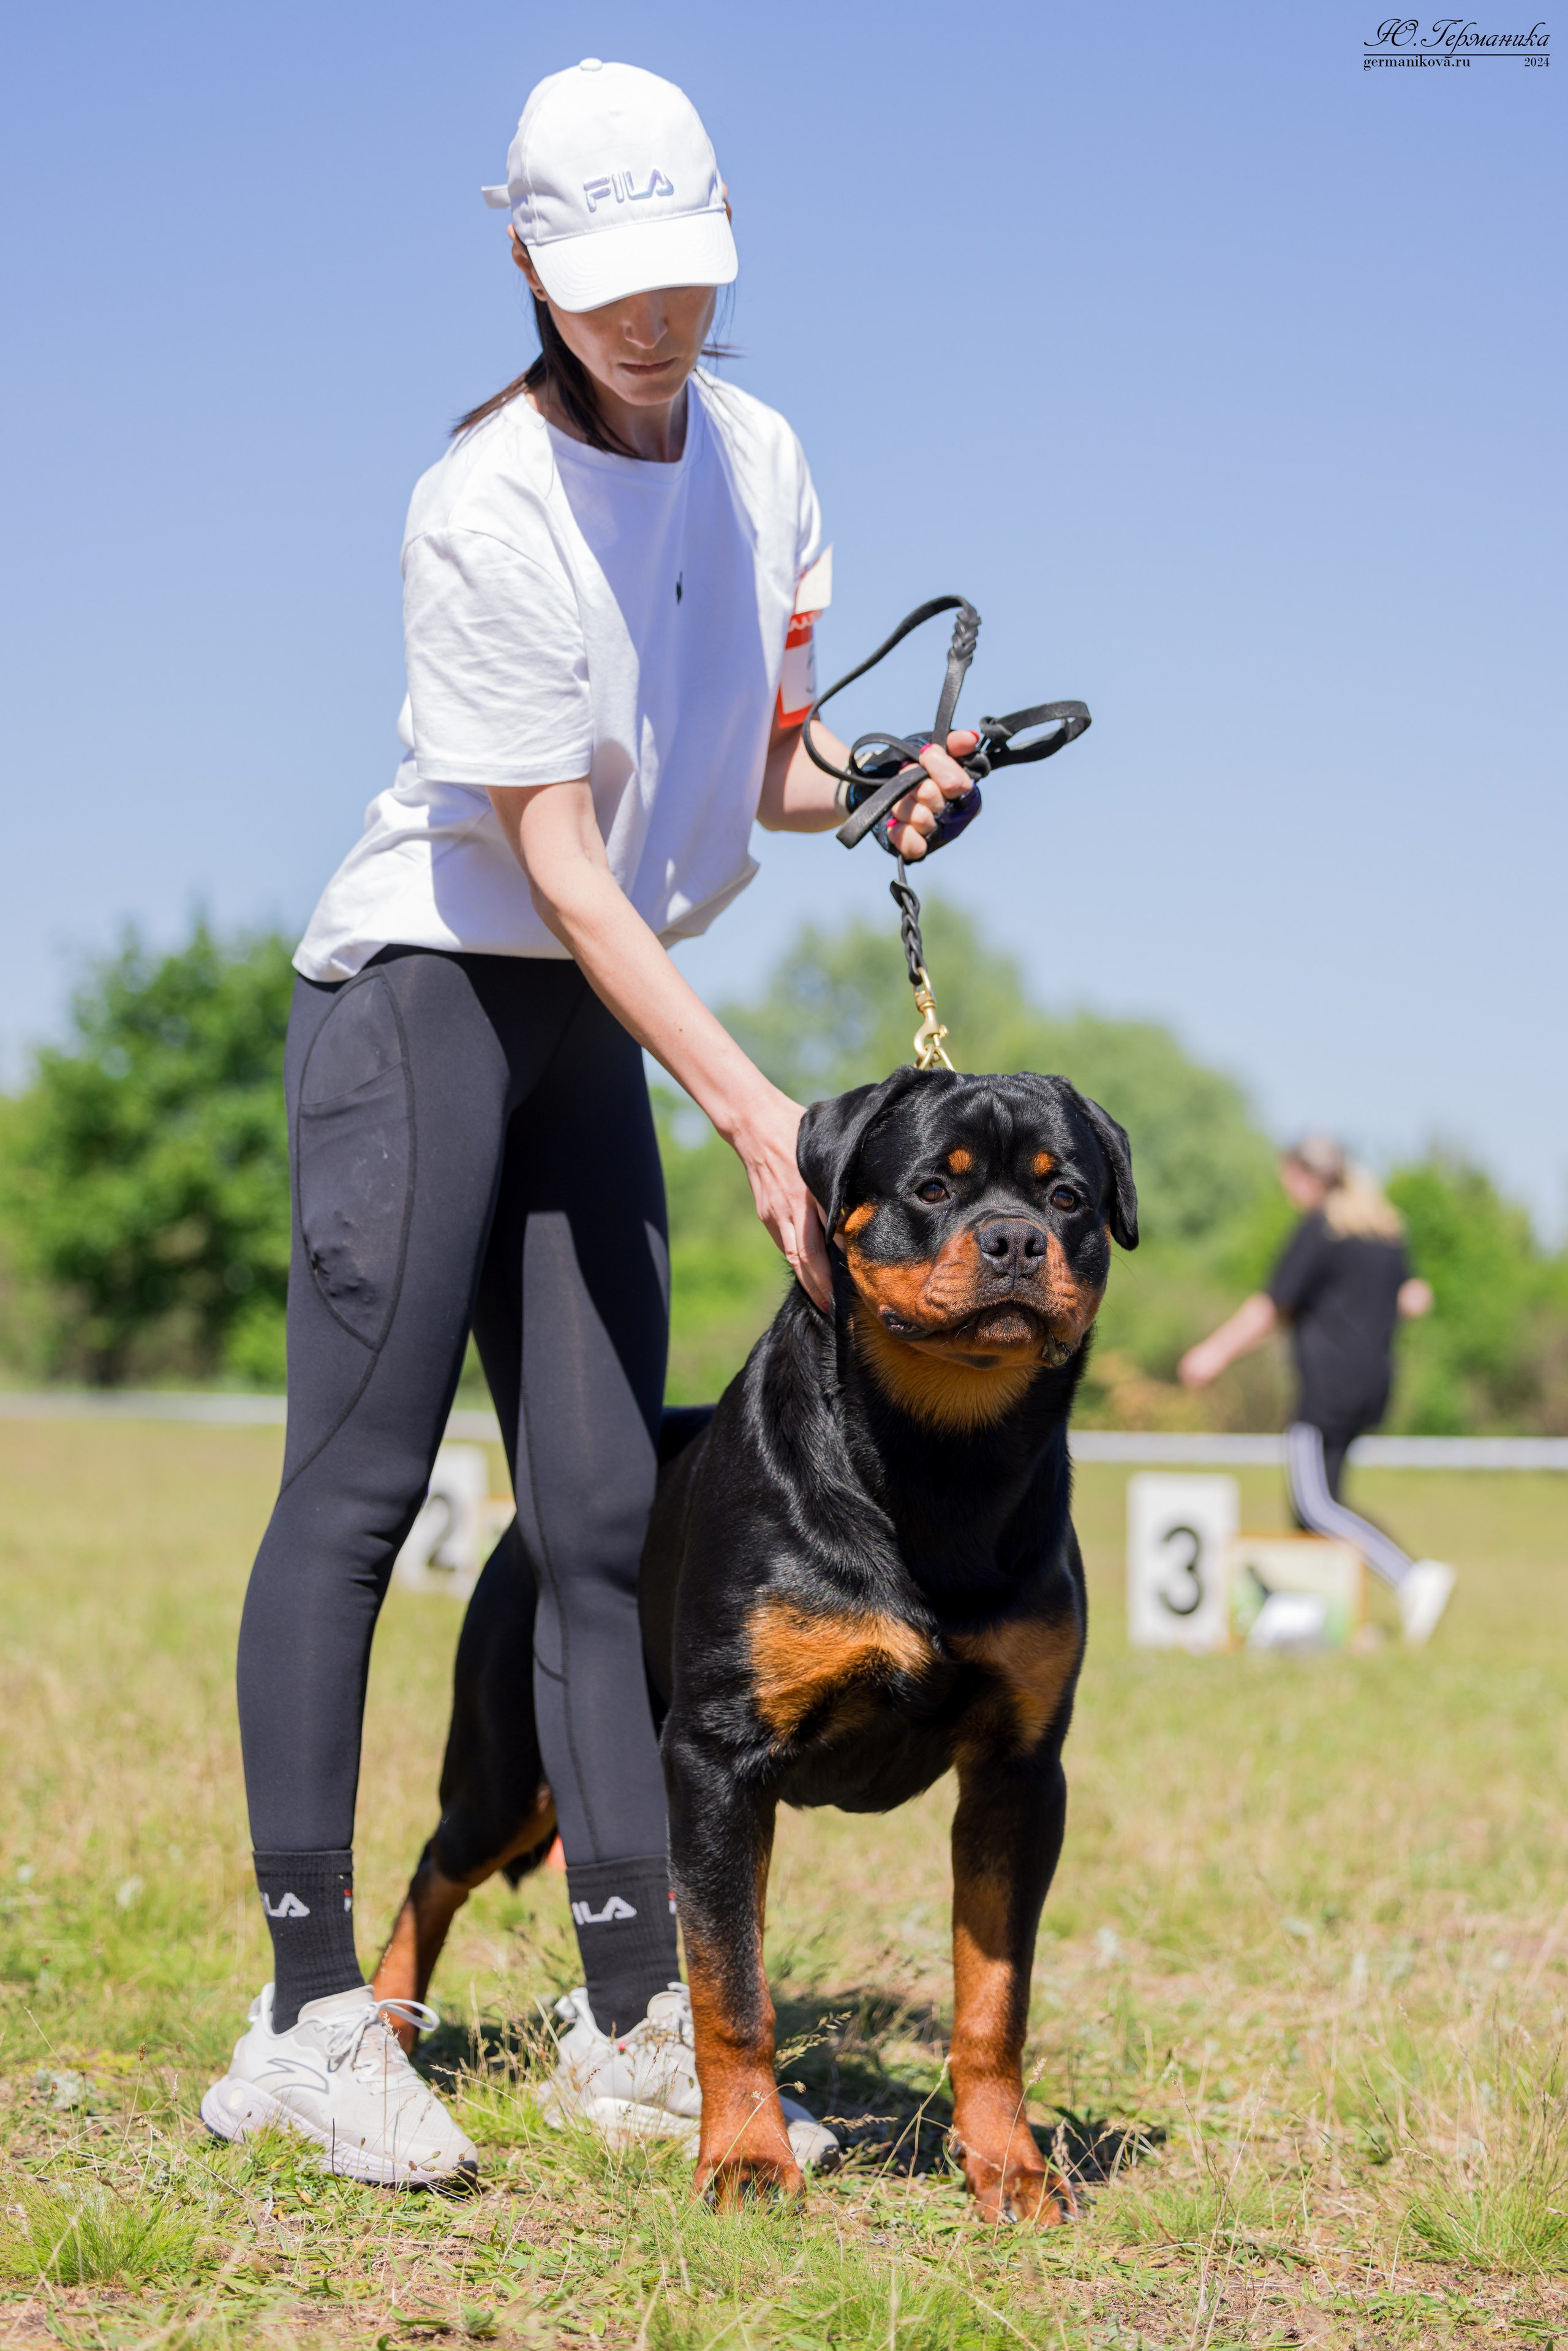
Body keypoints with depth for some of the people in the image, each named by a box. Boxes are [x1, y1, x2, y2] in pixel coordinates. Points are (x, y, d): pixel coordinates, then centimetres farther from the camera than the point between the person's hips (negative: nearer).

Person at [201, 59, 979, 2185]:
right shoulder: (489, 509, -18)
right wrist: (753, 1107, -26)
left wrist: (871, 794, -8)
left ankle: (636, 2013, 9)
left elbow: (755, 760, 15)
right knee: (359, 1485, -9)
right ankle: (309, 2014, -6)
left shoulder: (759, 456, 4)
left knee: (603, 1514, 5)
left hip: (597, 1024, 7)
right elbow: (556, 858, -21)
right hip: (423, 988, -7)